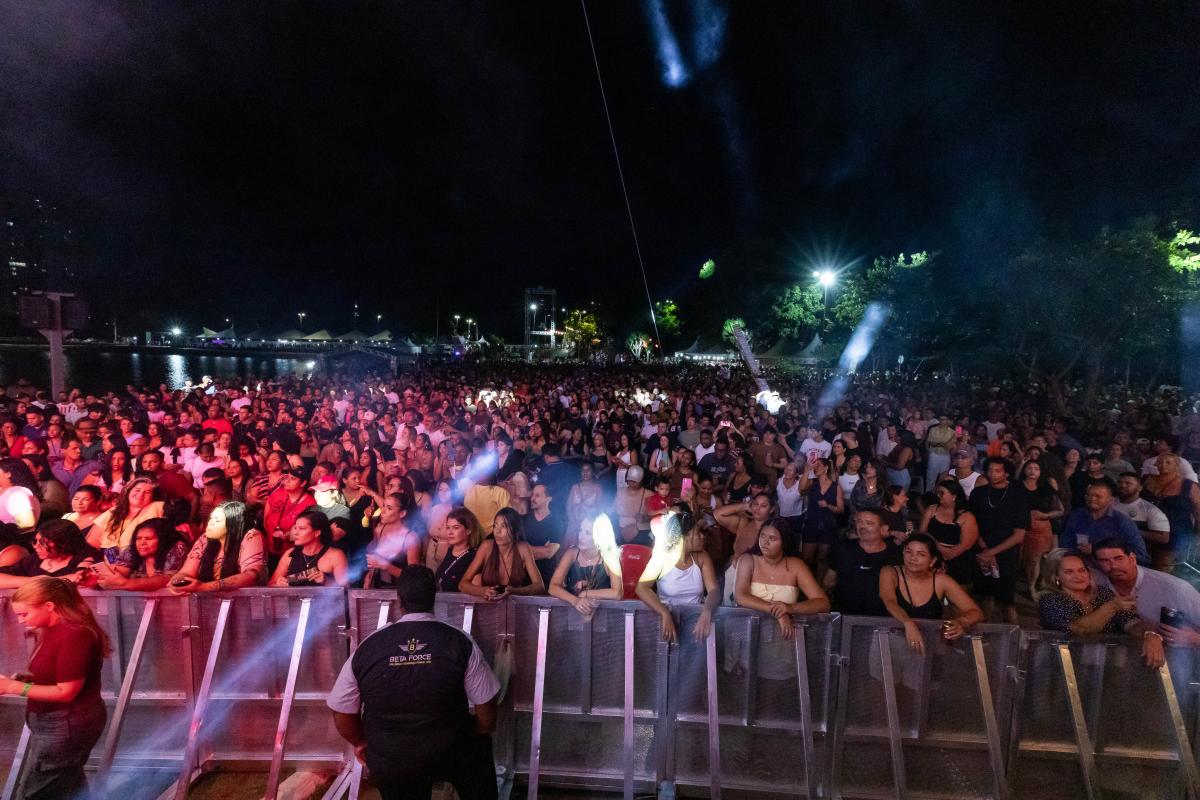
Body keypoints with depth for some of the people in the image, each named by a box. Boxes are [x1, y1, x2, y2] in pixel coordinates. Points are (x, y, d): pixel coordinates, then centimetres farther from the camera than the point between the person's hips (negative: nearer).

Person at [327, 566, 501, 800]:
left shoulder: (366, 648, -11)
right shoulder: (460, 642, -15)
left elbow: (342, 712, -1)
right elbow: (486, 708, -10)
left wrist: (360, 743, 19)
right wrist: (479, 736, 12)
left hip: (389, 764, 1)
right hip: (450, 755, -1)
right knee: (480, 744, 30)